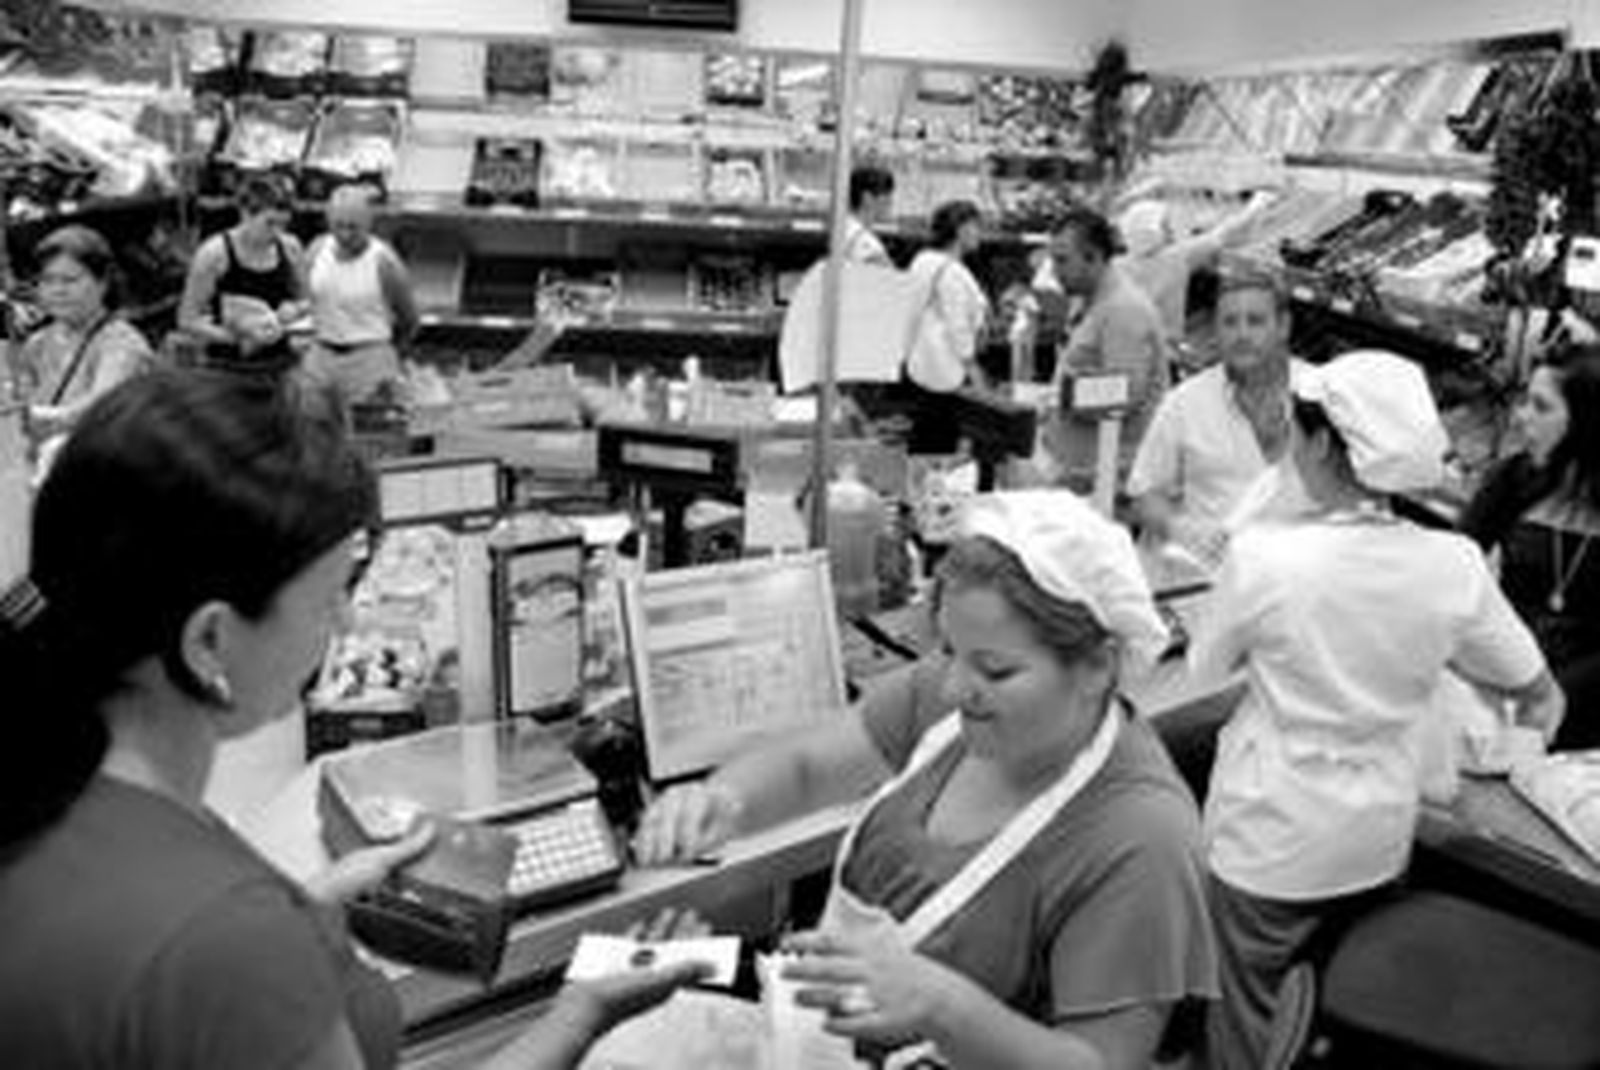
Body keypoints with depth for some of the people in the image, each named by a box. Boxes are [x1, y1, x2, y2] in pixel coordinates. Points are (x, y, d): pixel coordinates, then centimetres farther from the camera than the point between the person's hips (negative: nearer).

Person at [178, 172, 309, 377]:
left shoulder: (290, 249, 2)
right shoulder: (215, 253, -9)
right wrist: (236, 337, -19)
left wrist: (293, 311, -6)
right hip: (228, 370, -4)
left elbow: (304, 302, 18)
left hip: (279, 368, 4)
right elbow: (187, 320, -5)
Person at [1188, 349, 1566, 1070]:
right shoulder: (1455, 565, -14)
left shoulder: (1262, 557, -25)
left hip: (1271, 842, -4)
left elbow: (1206, 666, -8)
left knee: (1247, 1010, 17)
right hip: (1379, 841, 4)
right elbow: (1537, 696, -1)